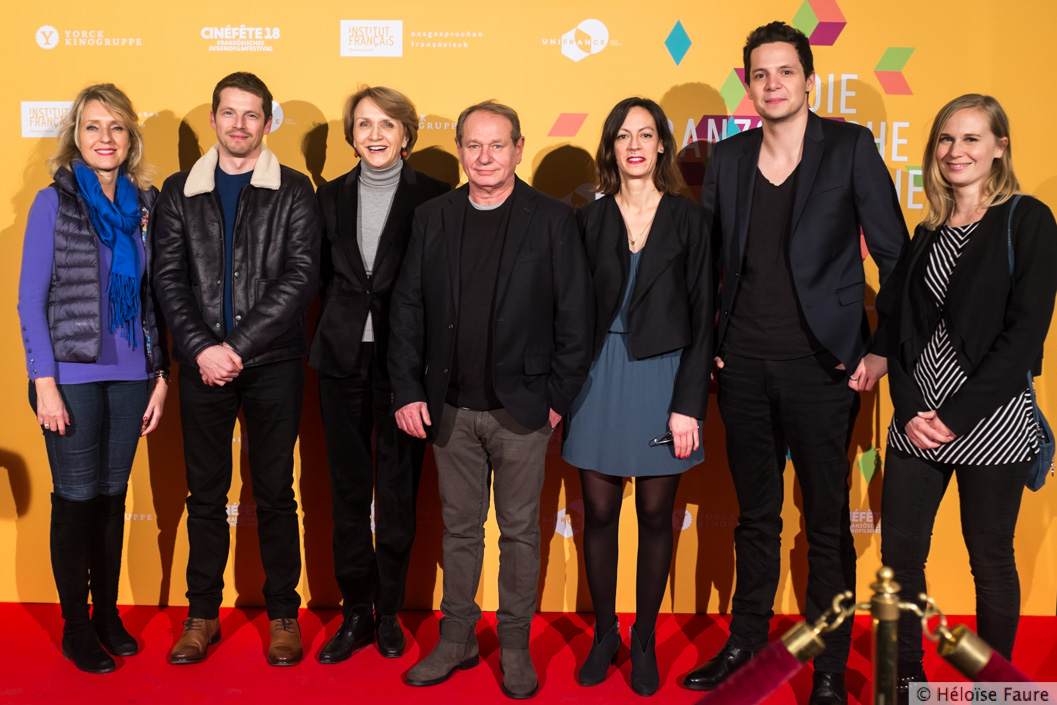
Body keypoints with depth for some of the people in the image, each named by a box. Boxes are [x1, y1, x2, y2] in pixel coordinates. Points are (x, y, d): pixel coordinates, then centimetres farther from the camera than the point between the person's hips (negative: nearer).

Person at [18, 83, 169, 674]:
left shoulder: (145, 204, 7)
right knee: (77, 496, 4)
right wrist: (45, 382, -11)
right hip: (73, 374, -3)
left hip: (131, 375, 3)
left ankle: (109, 614, 25)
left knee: (113, 493, 12)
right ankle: (76, 626, 18)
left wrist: (160, 372, 6)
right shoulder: (54, 202, -3)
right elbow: (31, 299, -5)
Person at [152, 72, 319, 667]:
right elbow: (169, 278, 4)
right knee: (205, 492, 9)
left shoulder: (293, 190, 3)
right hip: (203, 365, 2)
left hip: (272, 363, -2)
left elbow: (301, 276, -7)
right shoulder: (180, 192, 10)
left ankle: (283, 612, 18)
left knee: (275, 493, 5)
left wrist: (237, 347, -12)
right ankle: (203, 613, 22)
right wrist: (201, 348, -11)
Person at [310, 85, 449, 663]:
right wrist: (342, 328, 10)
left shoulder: (433, 198, -3)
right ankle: (356, 611, 21)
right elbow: (324, 274, 15)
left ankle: (389, 611, 20)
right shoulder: (332, 195, 9)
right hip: (343, 357, 3)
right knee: (348, 488, 9)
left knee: (398, 491, 5)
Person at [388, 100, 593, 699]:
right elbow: (408, 310, 6)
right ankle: (457, 639, 27)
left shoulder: (553, 219, -3)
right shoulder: (432, 218, 6)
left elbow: (575, 315, -4)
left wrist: (559, 398, -7)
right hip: (452, 408, 3)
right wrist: (408, 392, 0)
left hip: (522, 408, -2)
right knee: (460, 528, 13)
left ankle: (515, 645, 23)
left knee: (520, 530, 8)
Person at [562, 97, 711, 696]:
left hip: (662, 377, -1)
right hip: (600, 376, 1)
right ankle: (605, 634, 24)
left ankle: (645, 641, 23)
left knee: (656, 515, 6)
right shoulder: (590, 220, 6)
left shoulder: (688, 220, 1)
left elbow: (702, 319, -2)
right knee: (599, 512, 6)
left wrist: (688, 404, -8)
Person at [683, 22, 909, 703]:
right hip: (744, 364, 3)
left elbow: (895, 256, -2)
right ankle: (747, 637, 33)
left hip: (822, 364, -3)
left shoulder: (851, 147, -3)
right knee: (755, 514, 16)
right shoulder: (729, 157, 7)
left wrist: (882, 348, -5)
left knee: (828, 521, 6)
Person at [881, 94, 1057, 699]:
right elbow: (905, 328, 11)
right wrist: (910, 411, -4)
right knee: (899, 551, 6)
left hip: (990, 424, -5)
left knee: (991, 560, 6)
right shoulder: (928, 233, 13)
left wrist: (955, 416, -14)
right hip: (918, 421, 5)